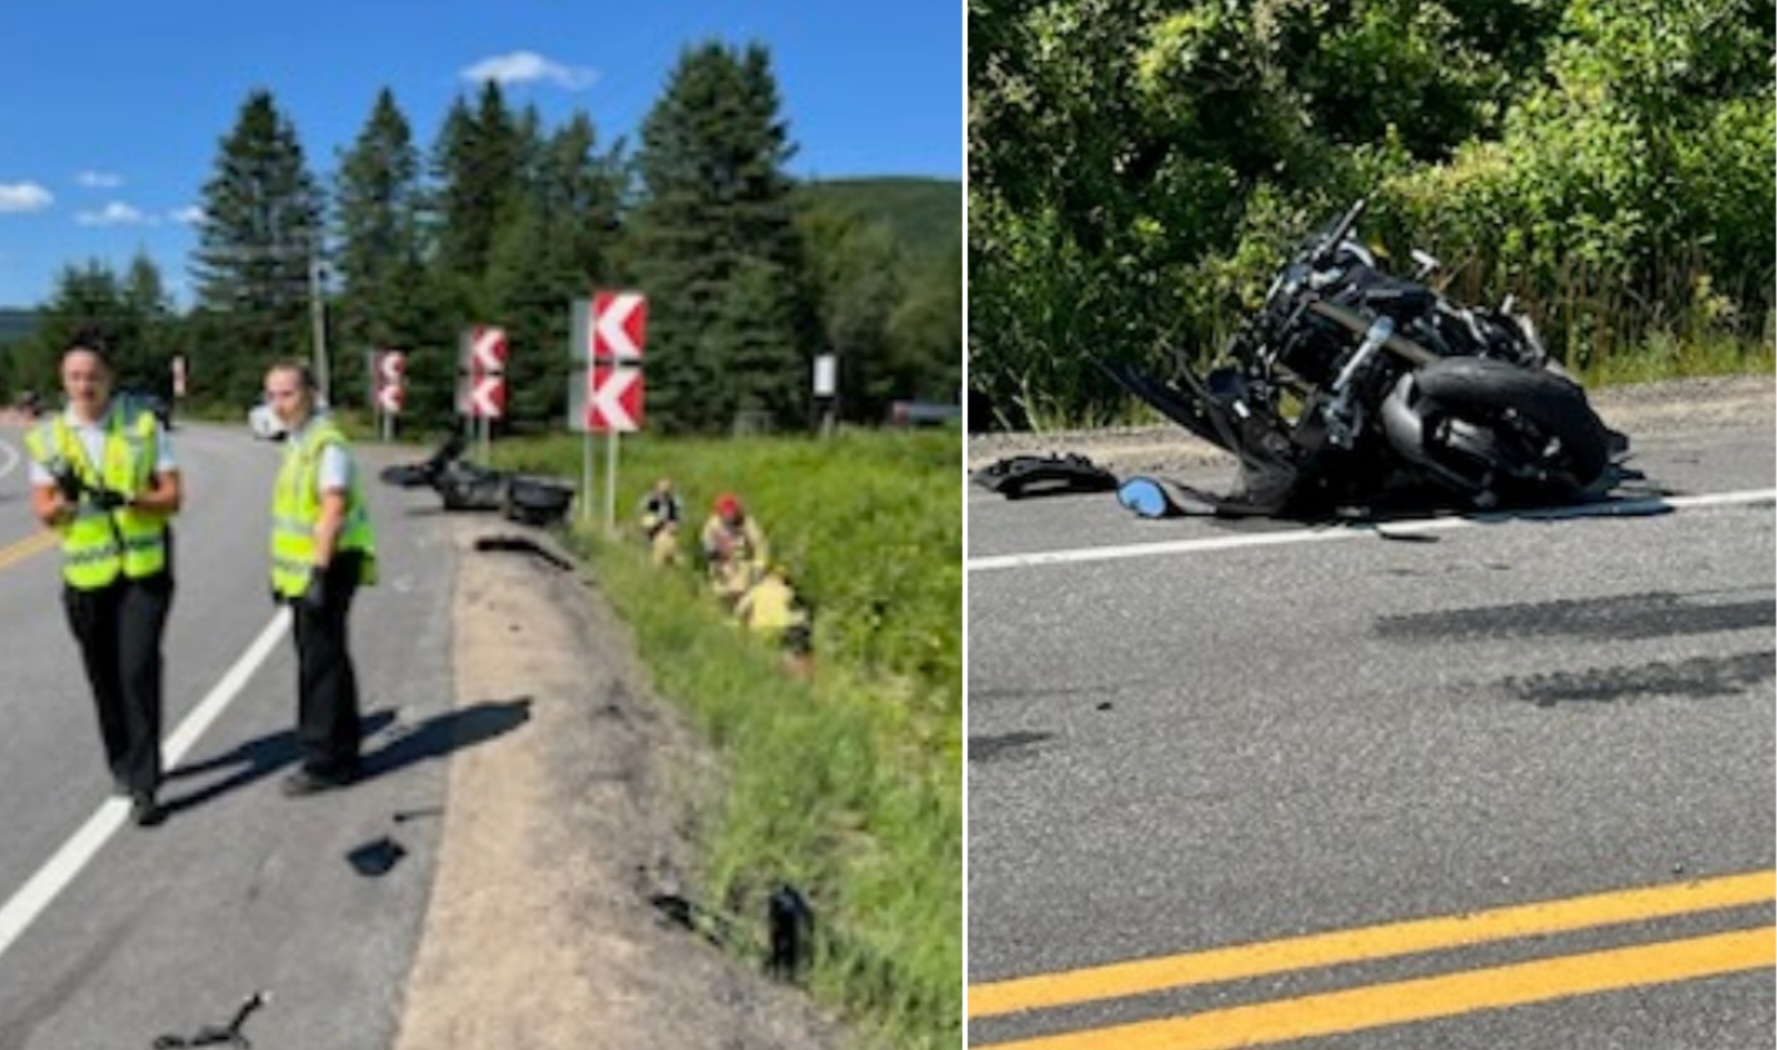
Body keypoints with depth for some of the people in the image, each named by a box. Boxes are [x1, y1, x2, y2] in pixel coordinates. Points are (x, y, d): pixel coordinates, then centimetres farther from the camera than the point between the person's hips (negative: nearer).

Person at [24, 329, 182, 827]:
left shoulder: (143, 425, -3)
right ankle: (123, 764, 33)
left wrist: (127, 498, -25)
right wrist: (64, 497, -22)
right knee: (104, 679, 13)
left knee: (138, 672, -10)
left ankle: (143, 786, -6)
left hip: (145, 568, -3)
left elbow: (172, 497, -6)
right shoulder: (48, 437, 2)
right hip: (86, 576, 3)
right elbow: (44, 513, 1)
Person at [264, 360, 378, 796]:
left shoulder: (327, 444, -16)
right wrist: (282, 570, 21)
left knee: (321, 666, -5)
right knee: (327, 662, 16)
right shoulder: (296, 442, 15)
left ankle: (325, 762, 2)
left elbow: (332, 511, -24)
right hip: (304, 571, 10)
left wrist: (319, 573, -27)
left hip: (325, 569, -10)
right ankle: (343, 753, 26)